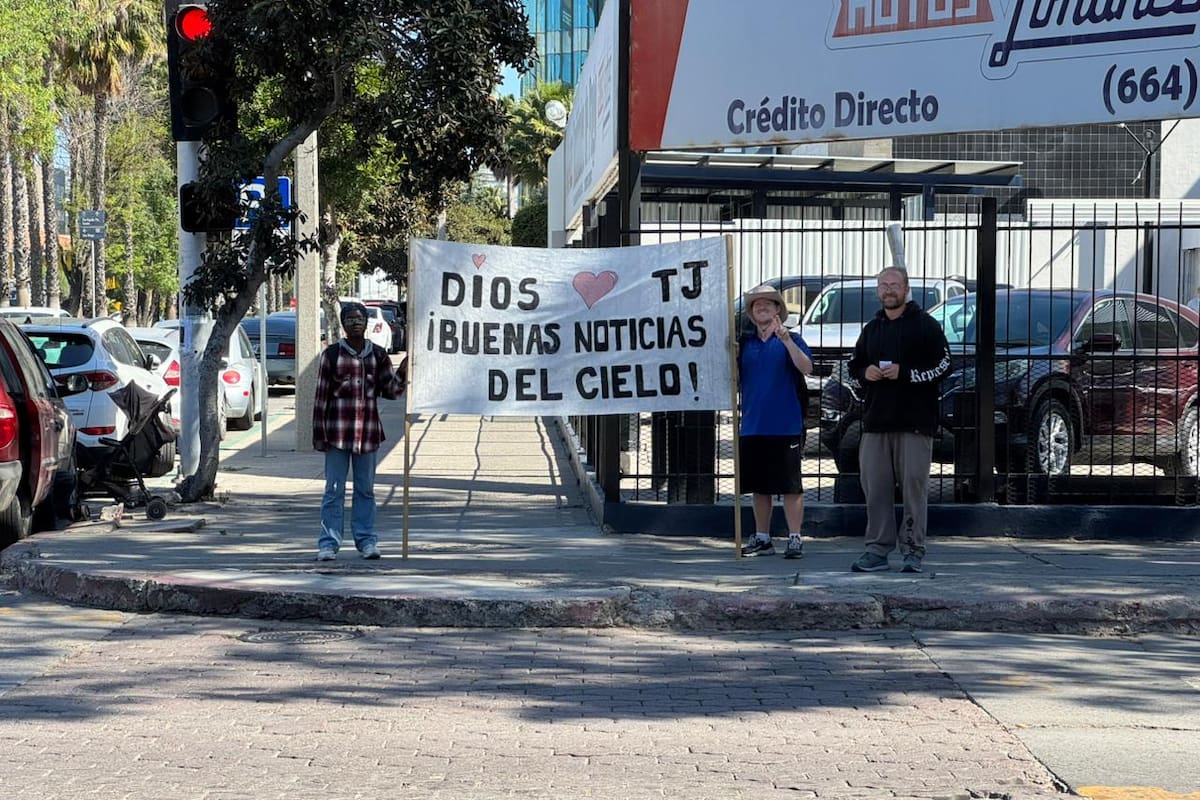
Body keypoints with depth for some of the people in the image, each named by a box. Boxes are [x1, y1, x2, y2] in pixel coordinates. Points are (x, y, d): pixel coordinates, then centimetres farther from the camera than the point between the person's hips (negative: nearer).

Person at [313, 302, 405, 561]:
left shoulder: (378, 355, 8)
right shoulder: (332, 354, 0)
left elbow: (391, 391, 7)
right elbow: (321, 395, 1)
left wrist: (402, 374, -12)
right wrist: (318, 432, -3)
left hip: (368, 431, 3)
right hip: (338, 430, -3)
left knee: (366, 489, 8)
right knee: (334, 489, 0)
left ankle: (366, 540, 14)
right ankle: (328, 543, 4)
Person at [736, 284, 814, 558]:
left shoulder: (790, 340, 0)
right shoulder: (745, 343, 12)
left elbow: (806, 368, -16)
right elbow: (735, 380, 11)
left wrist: (786, 339, -27)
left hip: (786, 426, -5)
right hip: (752, 427, 5)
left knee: (790, 485, -3)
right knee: (759, 486, 11)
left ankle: (795, 538, 1)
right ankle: (762, 539, 20)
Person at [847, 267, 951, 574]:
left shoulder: (925, 325, 2)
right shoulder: (871, 329, 19)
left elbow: (943, 365, -5)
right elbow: (854, 365, 27)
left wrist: (905, 373, -14)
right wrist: (865, 372, 4)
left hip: (915, 422, -5)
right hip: (876, 421, 5)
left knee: (914, 484, -5)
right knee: (875, 485, 3)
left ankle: (913, 549, 1)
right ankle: (877, 549, 8)